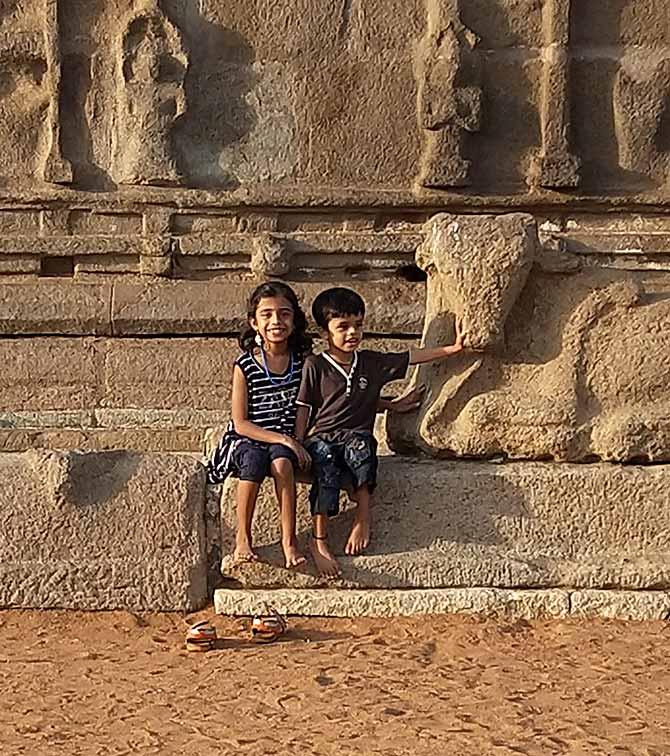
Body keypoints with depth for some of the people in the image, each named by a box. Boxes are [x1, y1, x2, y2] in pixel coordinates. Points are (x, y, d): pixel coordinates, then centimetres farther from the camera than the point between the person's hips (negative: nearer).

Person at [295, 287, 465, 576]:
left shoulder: (373, 363, 10)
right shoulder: (315, 365, 2)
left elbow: (412, 357, 10)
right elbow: (303, 409, 3)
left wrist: (454, 348, 4)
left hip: (356, 435, 2)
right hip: (321, 438, -1)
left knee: (360, 448, -36)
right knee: (326, 468, -33)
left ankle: (363, 516, -23)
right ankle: (319, 541, -25)